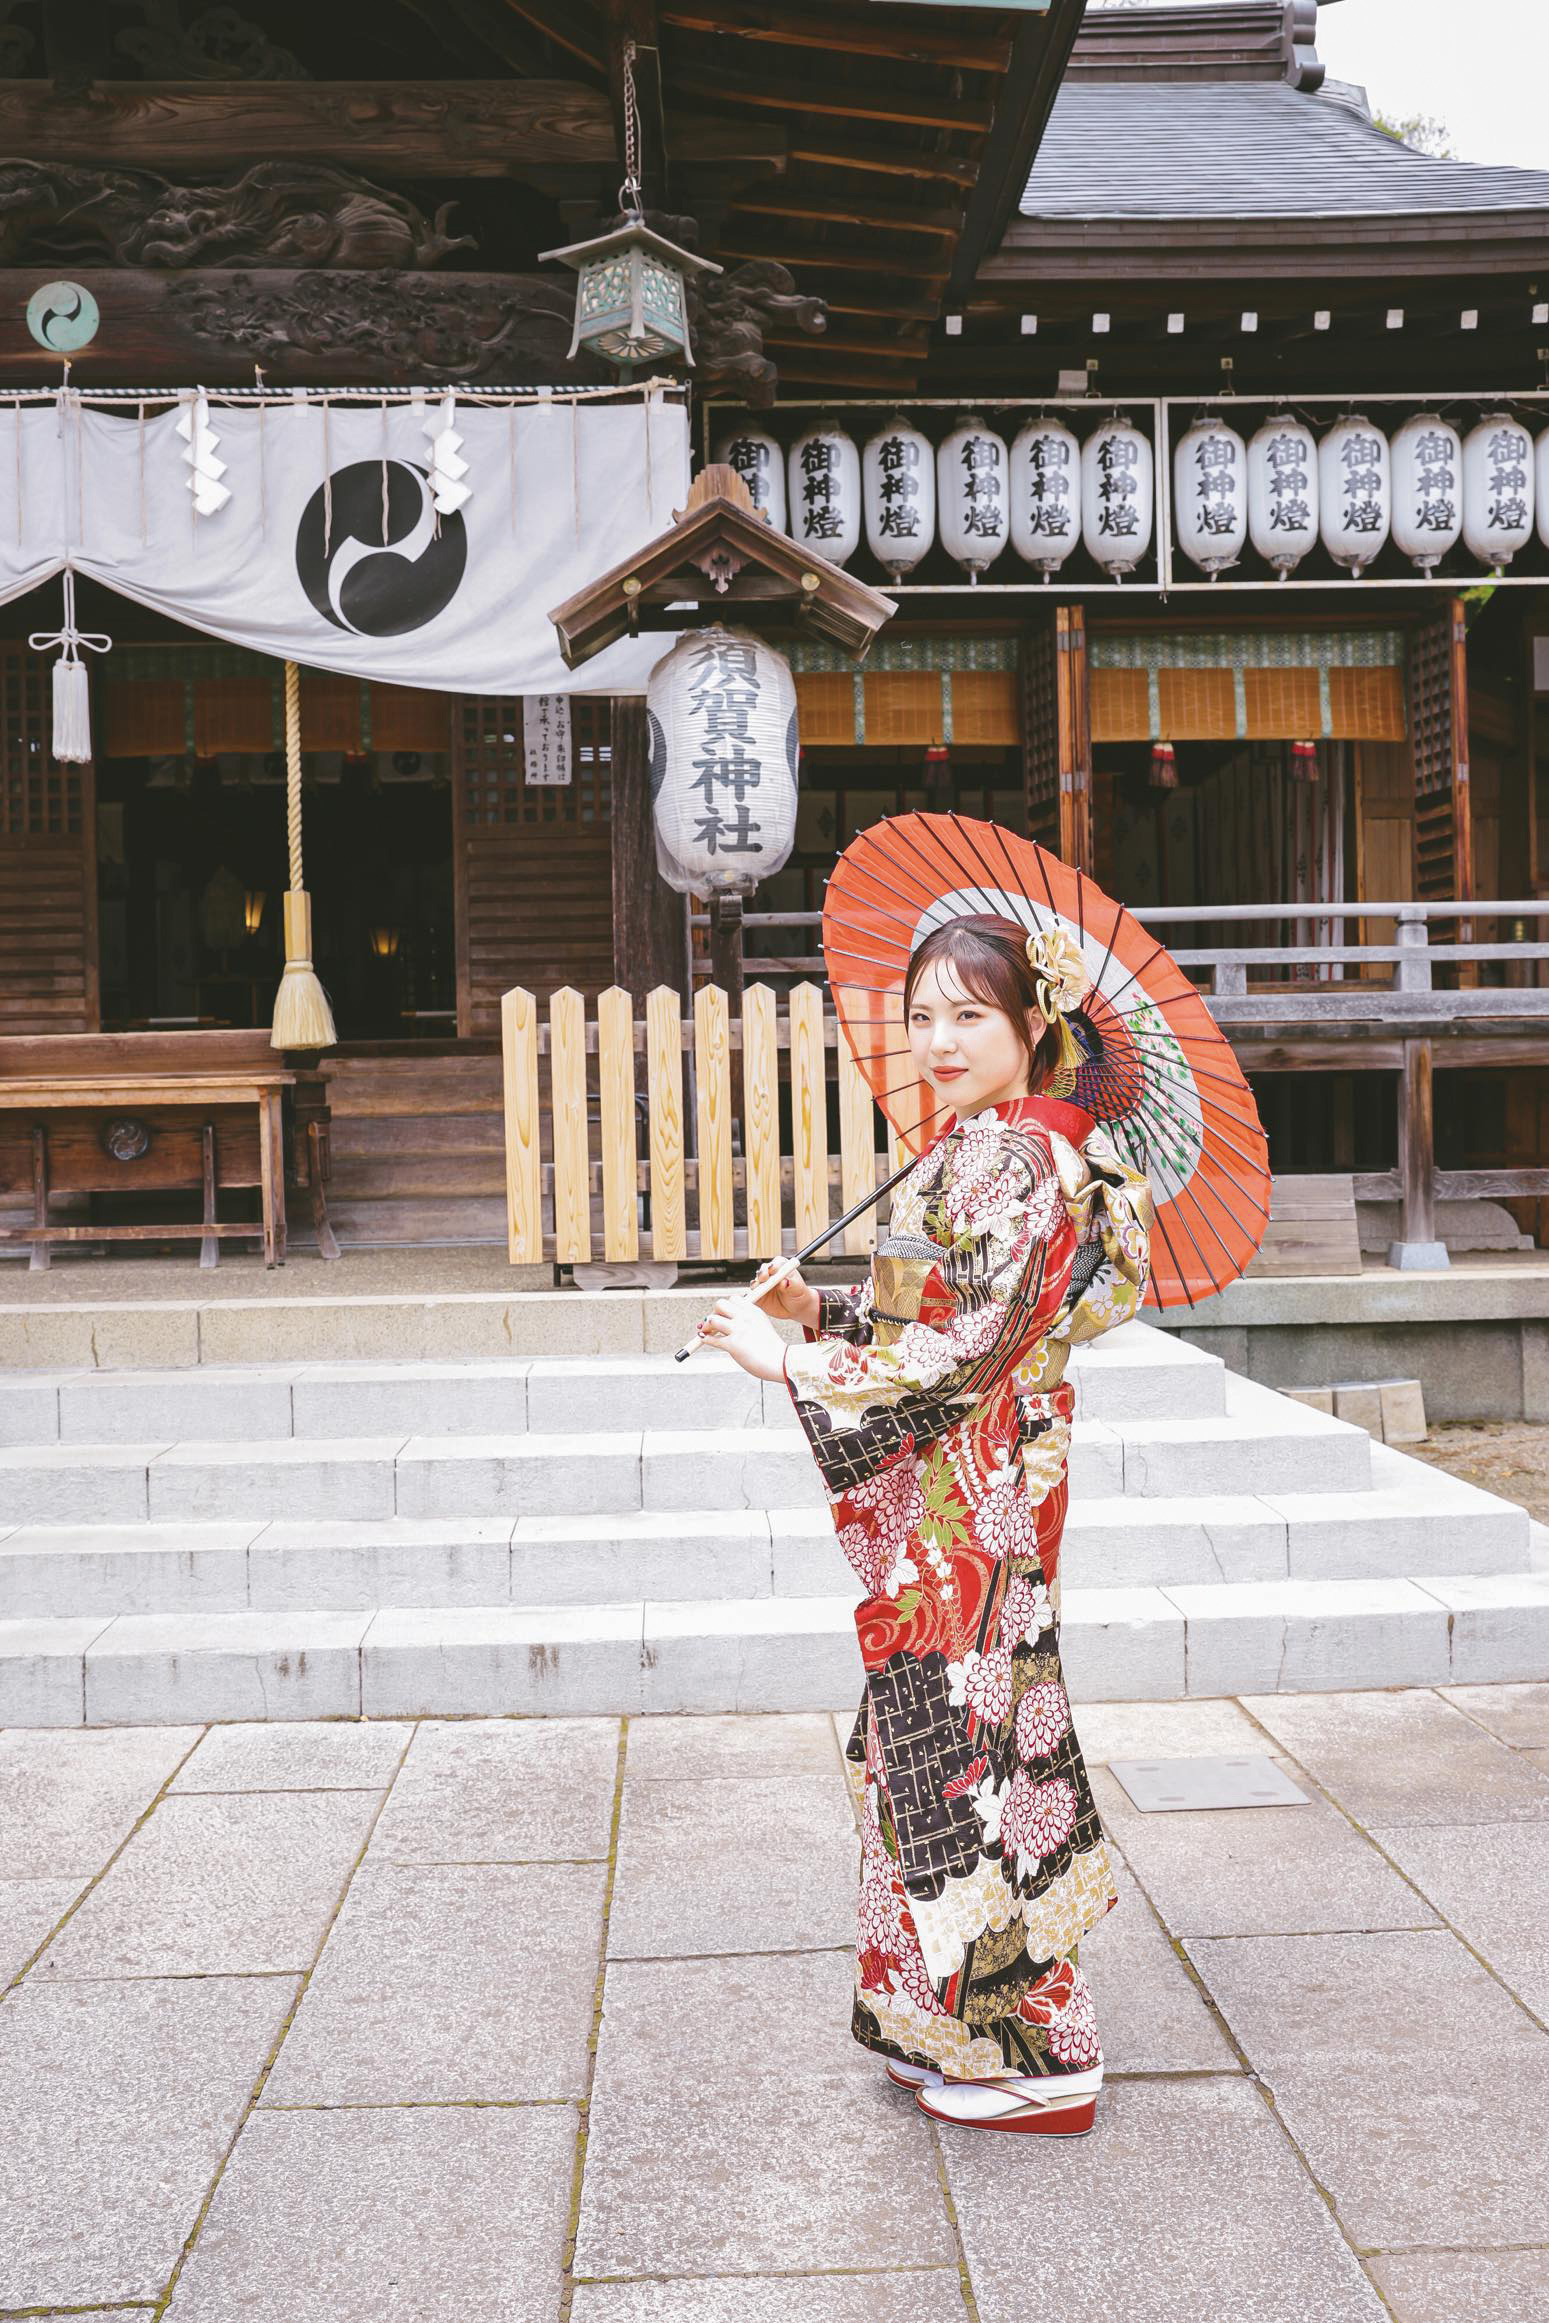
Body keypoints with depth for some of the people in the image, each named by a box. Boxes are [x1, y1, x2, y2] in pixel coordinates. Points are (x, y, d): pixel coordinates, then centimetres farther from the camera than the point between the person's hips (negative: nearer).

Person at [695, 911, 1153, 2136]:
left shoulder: (1011, 1158, -17)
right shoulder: (981, 1149, 13)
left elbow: (957, 1350, -21)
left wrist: (791, 1363, -15)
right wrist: (826, 1309, 5)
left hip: (969, 1506, -10)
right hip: (952, 1503, 10)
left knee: (966, 1755, -1)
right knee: (954, 1748, 16)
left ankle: (1037, 2059, 12)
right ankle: (966, 2031, 29)